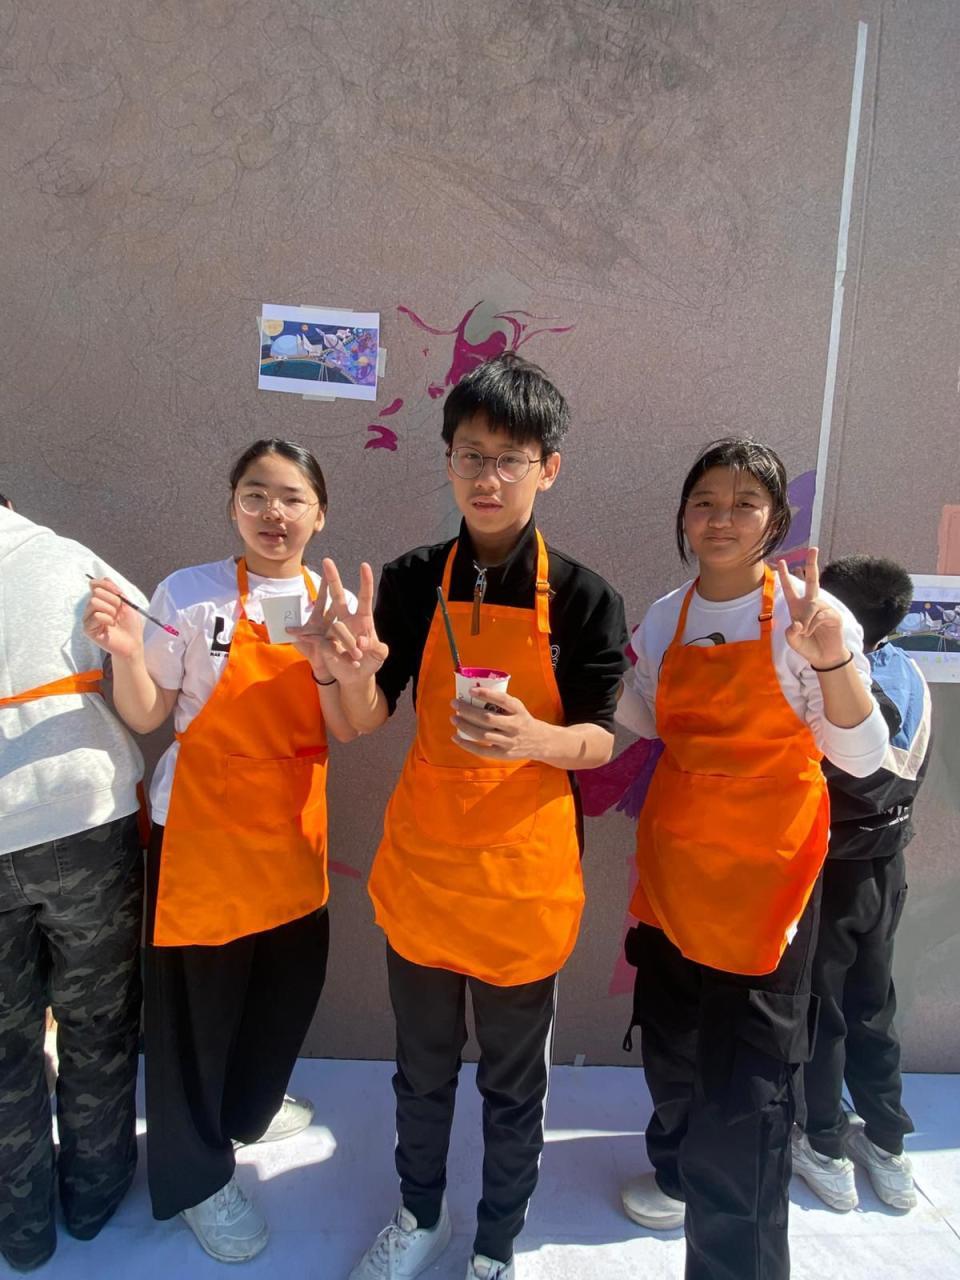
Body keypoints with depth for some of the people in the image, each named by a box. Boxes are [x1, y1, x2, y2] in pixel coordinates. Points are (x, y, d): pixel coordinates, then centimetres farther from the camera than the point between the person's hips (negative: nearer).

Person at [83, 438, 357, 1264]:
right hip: (202, 831, -4)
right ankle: (195, 1175, 37)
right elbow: (147, 718, -6)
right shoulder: (188, 594, -11)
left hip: (294, 832, 4)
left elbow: (346, 732, -5)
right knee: (195, 1003, 9)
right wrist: (126, 655, -24)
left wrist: (327, 660, -23)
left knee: (291, 984, 19)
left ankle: (246, 1109, 52)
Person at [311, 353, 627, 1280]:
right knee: (422, 1063, 22)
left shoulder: (583, 598, -9)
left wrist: (536, 739, -29)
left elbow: (600, 740, -7)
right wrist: (355, 670, -26)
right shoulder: (412, 582, -4)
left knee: (514, 1077, 17)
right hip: (421, 860, 2)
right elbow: (366, 720, -4)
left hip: (525, 872, -2)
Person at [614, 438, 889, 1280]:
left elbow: (863, 758, -15)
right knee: (670, 1043, 23)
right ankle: (680, 1170, 51)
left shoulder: (807, 614, -12)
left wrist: (833, 660, -31)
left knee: (747, 1081, 0)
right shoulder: (666, 617, 2)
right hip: (672, 865, 6)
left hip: (764, 872, -5)